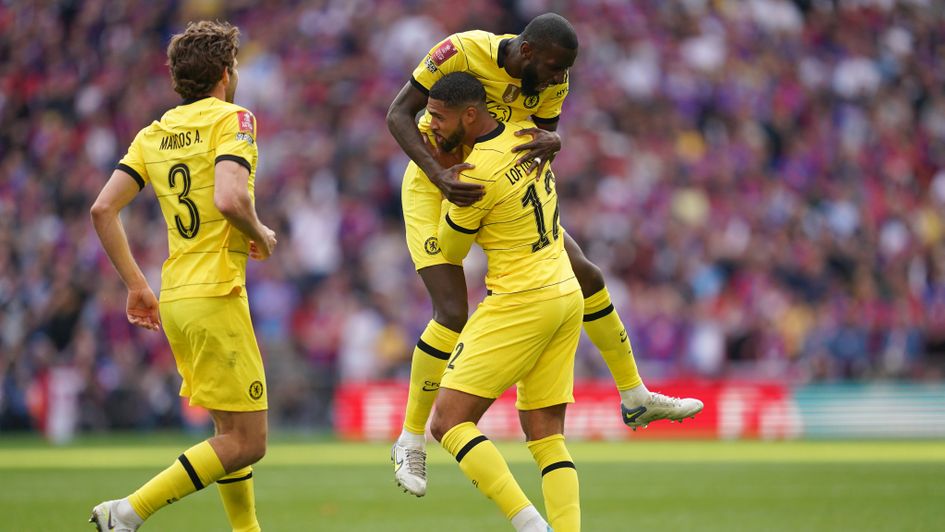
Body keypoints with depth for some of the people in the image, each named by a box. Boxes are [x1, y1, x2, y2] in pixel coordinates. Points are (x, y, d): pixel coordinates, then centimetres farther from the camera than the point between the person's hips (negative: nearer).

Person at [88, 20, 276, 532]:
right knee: (246, 443, -6)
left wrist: (136, 286, 14)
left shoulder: (153, 134, 13)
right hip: (214, 295, -8)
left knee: (231, 431, 17)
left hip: (174, 297, 8)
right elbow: (230, 199, -23)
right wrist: (261, 237, -3)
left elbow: (103, 210, 7)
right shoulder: (232, 119, -6)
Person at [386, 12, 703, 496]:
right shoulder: (461, 52, -27)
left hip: (505, 190, 6)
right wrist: (438, 175, -40)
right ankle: (410, 443, -3)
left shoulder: (552, 81, -11)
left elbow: (544, 146, -9)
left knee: (588, 276, 4)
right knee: (452, 316, -19)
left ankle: (635, 398, 20)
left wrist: (550, 141, -36)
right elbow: (398, 115, -24)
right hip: (433, 188, -6)